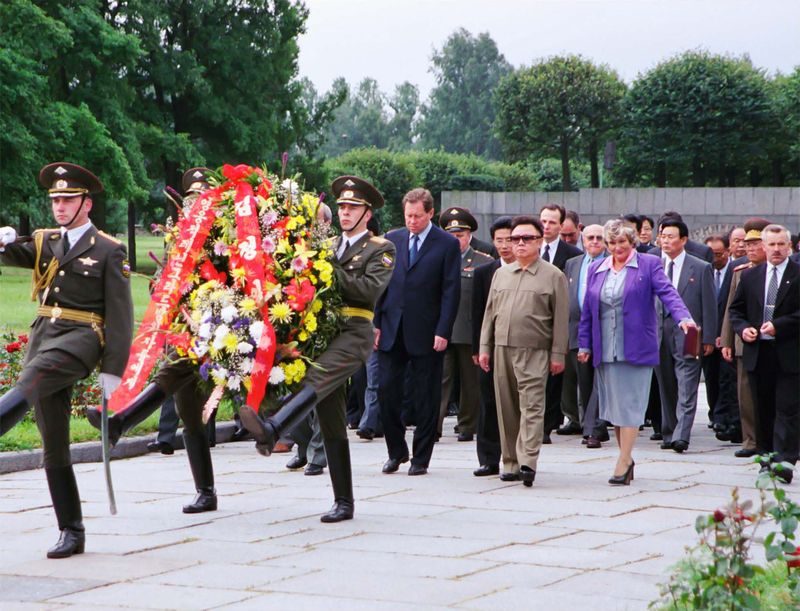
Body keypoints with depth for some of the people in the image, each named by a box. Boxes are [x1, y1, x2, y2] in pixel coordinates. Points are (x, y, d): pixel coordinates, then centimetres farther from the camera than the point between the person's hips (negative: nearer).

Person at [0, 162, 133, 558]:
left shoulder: (108, 251, 1)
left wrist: (113, 371, -8)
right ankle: (71, 533, 7)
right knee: (54, 445, 3)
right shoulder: (45, 242, 18)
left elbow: (120, 315, -2)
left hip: (80, 338, -5)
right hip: (44, 334, 5)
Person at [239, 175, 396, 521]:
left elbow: (371, 288, -11)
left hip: (354, 333, -6)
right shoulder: (330, 247, 24)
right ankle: (343, 503, 9)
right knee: (331, 425, 5)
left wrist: (331, 271, -12)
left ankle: (271, 431, -57)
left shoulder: (381, 249, 6)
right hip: (322, 330, 6)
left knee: (317, 378, -34)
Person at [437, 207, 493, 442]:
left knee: (470, 382, 6)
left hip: (470, 333, -1)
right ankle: (434, 425, -11)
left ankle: (467, 427, 14)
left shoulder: (484, 263, 3)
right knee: (440, 379, -6)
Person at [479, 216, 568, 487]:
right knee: (507, 409, 7)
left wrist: (558, 354, -5)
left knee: (531, 406, -12)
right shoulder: (501, 274, 16)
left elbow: (560, 318, 0)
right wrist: (484, 347, 11)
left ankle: (528, 462, -19)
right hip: (502, 349, 5)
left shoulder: (553, 276, 2)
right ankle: (510, 463, 13)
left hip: (534, 352, -5)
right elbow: (490, 312, 18)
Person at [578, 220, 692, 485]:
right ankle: (627, 459, 17)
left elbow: (667, 292, -11)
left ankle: (623, 463, -7)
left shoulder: (649, 264, 1)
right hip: (605, 351, 5)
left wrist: (683, 317, -28)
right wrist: (584, 344, 12)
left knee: (629, 405, -7)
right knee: (614, 406, 7)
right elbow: (587, 309, 16)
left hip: (636, 349, -5)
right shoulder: (596, 269, 14)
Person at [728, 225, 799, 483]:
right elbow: (736, 309, 16)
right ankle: (767, 458, 19)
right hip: (757, 353, 4)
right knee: (763, 410, 10)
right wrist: (743, 328, -2)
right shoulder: (750, 276, 13)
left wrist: (779, 325, -16)